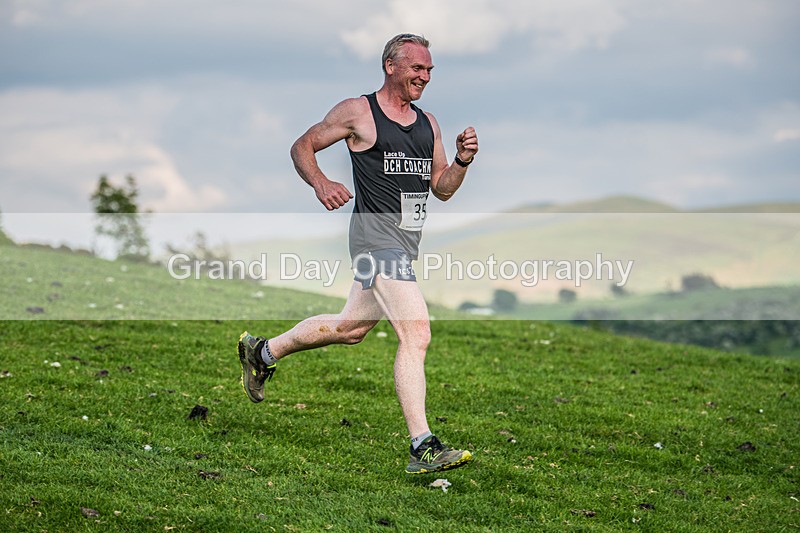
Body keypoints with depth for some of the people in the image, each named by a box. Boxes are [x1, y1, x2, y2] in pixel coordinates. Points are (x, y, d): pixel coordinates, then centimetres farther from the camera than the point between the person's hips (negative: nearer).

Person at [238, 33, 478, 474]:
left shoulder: (428, 123, 15)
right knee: (416, 334, -20)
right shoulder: (357, 112, -4)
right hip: (377, 234, -8)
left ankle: (261, 352, 42)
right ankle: (422, 449, -23)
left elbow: (442, 189, 17)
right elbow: (302, 147, 2)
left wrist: (462, 161, -4)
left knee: (350, 327, 20)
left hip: (406, 240, 9)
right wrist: (320, 184, -17)